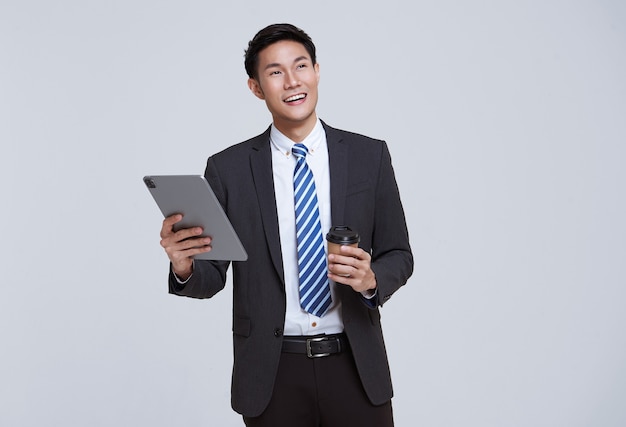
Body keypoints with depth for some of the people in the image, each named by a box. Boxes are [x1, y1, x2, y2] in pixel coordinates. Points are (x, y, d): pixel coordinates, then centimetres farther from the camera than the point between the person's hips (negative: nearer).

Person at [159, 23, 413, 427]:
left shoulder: (370, 155, 0)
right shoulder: (227, 169, -2)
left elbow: (399, 255, 4)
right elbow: (212, 276, 1)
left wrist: (371, 279, -17)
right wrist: (185, 266, -21)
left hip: (355, 367, 1)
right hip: (272, 373, 0)